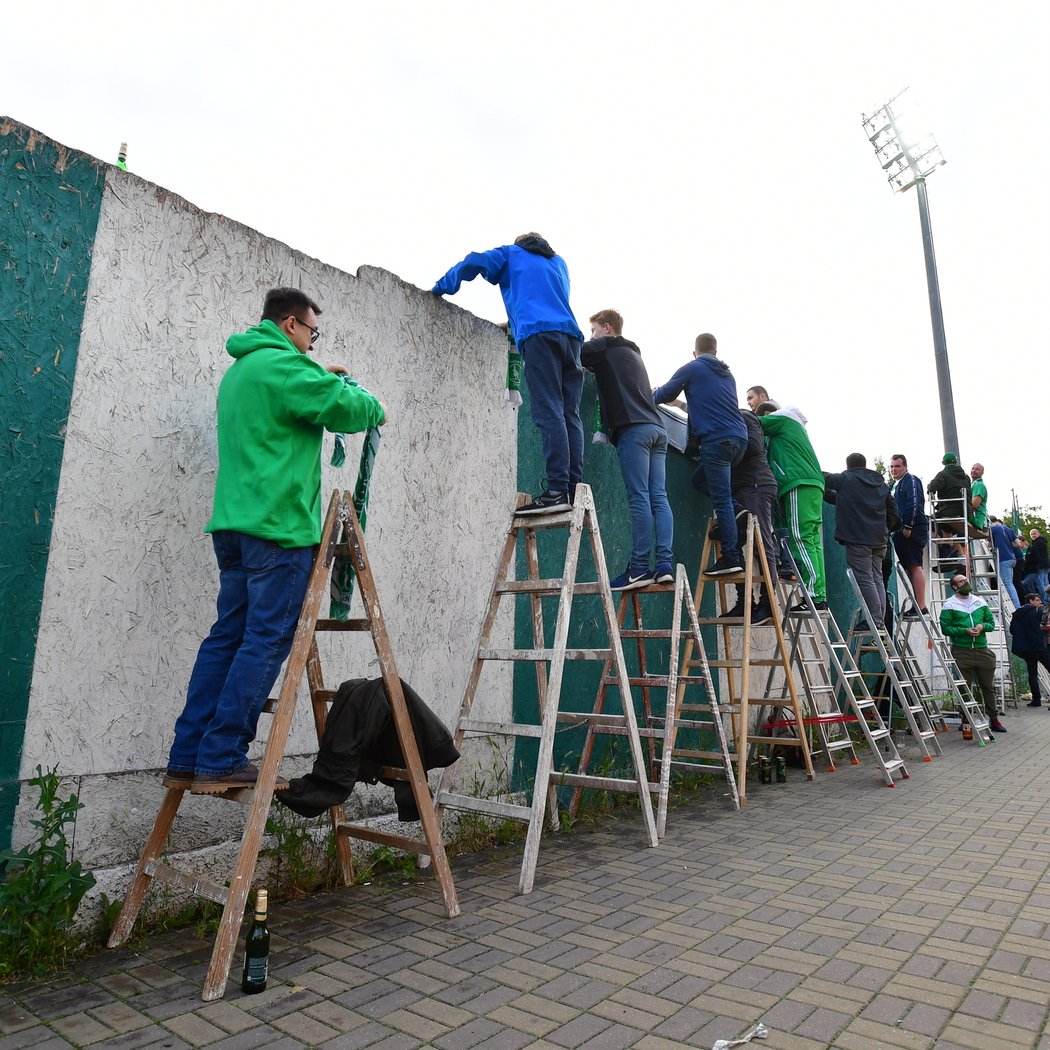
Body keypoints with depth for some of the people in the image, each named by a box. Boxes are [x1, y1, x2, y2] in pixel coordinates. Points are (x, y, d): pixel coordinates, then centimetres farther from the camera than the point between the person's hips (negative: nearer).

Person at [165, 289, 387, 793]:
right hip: (278, 524, -10)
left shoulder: (239, 370, 25)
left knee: (227, 638, 9)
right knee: (266, 642, -6)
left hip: (234, 523, 10)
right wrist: (375, 410, 10)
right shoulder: (282, 364, -7)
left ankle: (187, 759, 12)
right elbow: (344, 408, -10)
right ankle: (221, 760, -3)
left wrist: (320, 376, 33)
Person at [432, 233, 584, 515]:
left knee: (549, 413, -16)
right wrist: (516, 321, 49)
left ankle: (558, 490, -25)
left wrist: (440, 288, 24)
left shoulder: (512, 254, 23)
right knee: (570, 415, -3)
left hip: (538, 334, -5)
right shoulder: (558, 262, 36)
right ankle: (574, 489, -12)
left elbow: (473, 263, 12)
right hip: (570, 335, 5)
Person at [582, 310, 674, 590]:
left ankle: (639, 568, -13)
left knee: (639, 498, -12)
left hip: (634, 428, -8)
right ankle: (665, 564, -8)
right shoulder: (633, 353, 32)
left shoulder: (606, 346, 8)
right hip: (656, 428, 8)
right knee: (659, 498, -2)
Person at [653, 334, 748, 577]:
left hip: (717, 440, -7)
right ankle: (736, 510, 6)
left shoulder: (692, 369, 4)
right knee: (700, 479, 23)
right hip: (739, 438, 7)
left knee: (722, 500, -8)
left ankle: (731, 558, -9)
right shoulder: (727, 374, 24)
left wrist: (654, 394, 30)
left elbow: (663, 396, 8)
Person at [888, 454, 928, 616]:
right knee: (910, 568, 9)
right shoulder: (894, 485, 23)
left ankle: (921, 607, -14)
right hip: (901, 532, 9)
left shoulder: (911, 480, -4)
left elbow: (914, 504, -16)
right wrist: (896, 530, 21)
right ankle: (918, 606, 13)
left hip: (912, 530, -9)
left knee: (914, 566, -12)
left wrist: (908, 526, -20)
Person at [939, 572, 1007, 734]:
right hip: (962, 652, -4)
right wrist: (965, 631, -18)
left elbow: (991, 623, 15)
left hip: (982, 649, 4)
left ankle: (994, 719, 20)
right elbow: (945, 628, -7)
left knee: (988, 687, 9)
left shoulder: (980, 602, 12)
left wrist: (982, 626, -7)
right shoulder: (949, 605, -2)